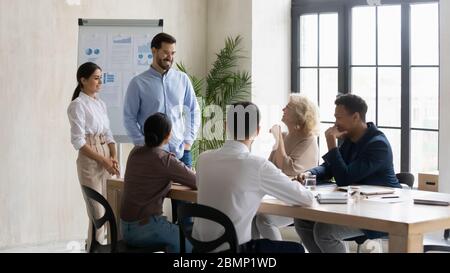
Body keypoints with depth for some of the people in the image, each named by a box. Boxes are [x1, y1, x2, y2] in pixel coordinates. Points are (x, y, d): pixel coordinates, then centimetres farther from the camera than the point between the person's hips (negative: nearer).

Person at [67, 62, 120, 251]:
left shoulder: (101, 104, 13)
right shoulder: (78, 105, -9)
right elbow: (78, 141, -15)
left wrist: (113, 158, -2)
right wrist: (103, 160, -17)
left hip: (106, 160, 7)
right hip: (90, 162, -7)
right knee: (98, 212, -5)